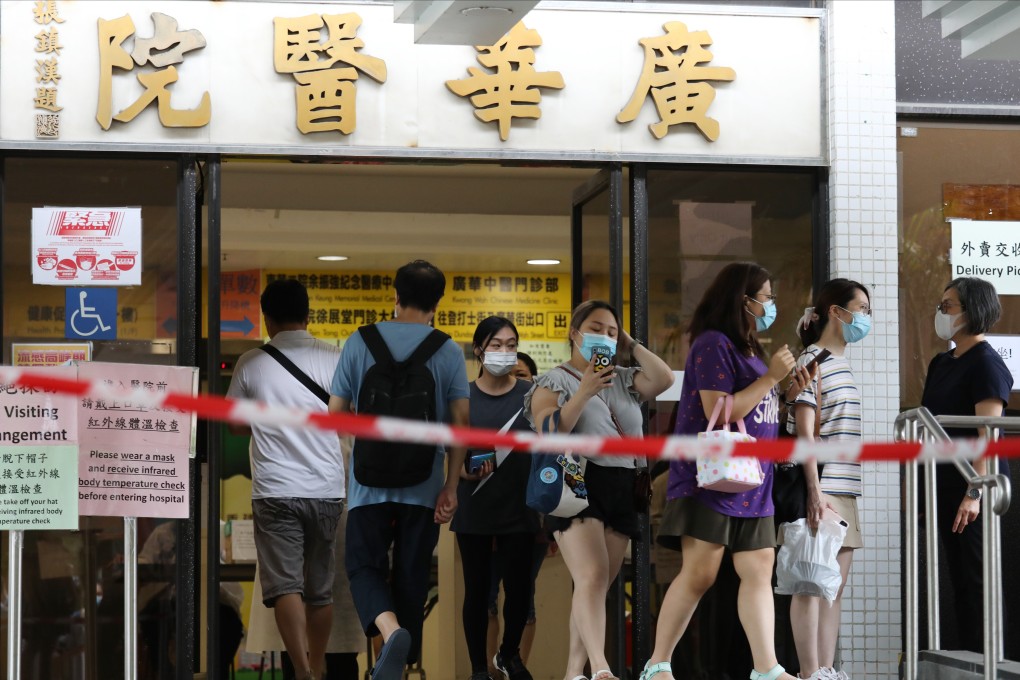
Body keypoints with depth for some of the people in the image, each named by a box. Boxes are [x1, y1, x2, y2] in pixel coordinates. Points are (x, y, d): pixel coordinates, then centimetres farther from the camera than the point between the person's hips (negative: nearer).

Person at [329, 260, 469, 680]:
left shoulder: (359, 342, -1)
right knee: (412, 575, 11)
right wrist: (450, 487, -1)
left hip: (370, 480, -1)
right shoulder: (449, 352, -1)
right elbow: (460, 421, -5)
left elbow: (336, 412, 1)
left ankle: (390, 629, -22)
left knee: (364, 564, 5)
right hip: (424, 485, 1)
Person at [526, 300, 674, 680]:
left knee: (599, 585, 3)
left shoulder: (624, 380, 18)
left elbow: (664, 379, 1)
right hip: (578, 485, -6)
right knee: (592, 578, -21)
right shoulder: (554, 382, 4)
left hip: (623, 490, 6)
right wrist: (584, 392, -16)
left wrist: (630, 346, 8)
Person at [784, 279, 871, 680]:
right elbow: (804, 429, -15)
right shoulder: (813, 360, -8)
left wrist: (843, 491, 18)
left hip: (843, 490, 9)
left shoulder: (841, 363, 19)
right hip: (821, 489, -9)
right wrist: (815, 491, -21)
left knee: (836, 584, 8)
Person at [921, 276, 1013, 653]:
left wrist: (975, 493, -23)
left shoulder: (986, 364, -10)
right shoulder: (941, 363, 15)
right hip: (944, 482, 8)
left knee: (977, 579, -5)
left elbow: (988, 435, -17)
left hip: (973, 483, -8)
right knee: (959, 578, 10)